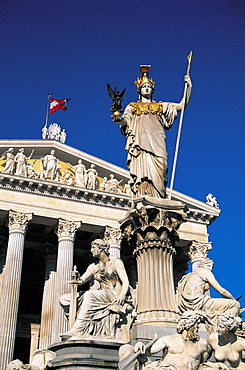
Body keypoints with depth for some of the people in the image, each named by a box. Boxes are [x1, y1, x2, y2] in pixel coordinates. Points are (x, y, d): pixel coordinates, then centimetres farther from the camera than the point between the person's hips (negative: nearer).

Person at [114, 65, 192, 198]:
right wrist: (119, 119, -14)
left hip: (156, 142, 1)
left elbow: (182, 105, 20)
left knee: (157, 170, -15)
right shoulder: (132, 107, 23)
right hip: (140, 141, -1)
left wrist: (189, 87, 10)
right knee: (142, 168, -18)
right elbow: (124, 121, 10)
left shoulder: (160, 106, 26)